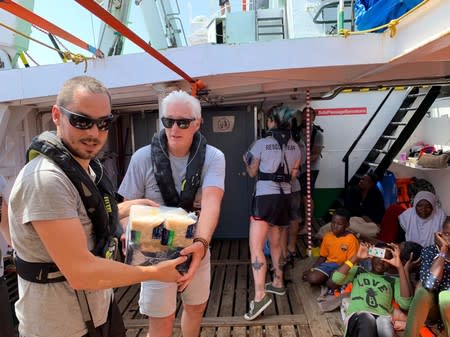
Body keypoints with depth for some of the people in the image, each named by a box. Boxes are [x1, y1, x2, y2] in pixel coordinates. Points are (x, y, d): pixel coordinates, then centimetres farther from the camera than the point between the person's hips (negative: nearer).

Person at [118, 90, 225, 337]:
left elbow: (211, 202, -30)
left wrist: (201, 242, -48)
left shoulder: (213, 157, -15)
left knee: (196, 307, 24)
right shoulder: (143, 158, -14)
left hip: (196, 246, 2)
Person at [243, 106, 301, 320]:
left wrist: (246, 161, 23)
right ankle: (278, 283, 35)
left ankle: (260, 296, -16)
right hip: (284, 197, 7)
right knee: (275, 243, 22)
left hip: (265, 197, -7)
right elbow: (293, 175, 13)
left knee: (255, 247, -8)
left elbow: (252, 172, 3)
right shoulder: (295, 147, 7)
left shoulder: (261, 144, -8)